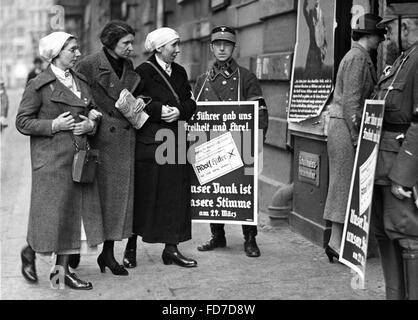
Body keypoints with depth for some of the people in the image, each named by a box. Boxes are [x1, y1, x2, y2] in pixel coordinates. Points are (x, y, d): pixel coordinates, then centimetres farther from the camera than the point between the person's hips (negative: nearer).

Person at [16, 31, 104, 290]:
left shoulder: (82, 82, 14)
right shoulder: (39, 85, -6)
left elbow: (92, 114, 22)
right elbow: (23, 122, -7)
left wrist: (90, 125, 0)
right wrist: (54, 125, -16)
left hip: (79, 156, 6)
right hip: (52, 159, -6)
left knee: (78, 210, 5)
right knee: (51, 211, -3)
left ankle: (62, 268, 13)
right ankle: (29, 253, 23)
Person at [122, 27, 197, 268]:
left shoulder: (180, 72, 15)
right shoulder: (143, 72, -5)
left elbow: (190, 103, 10)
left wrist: (178, 110, -10)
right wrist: (159, 109, -18)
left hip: (175, 142, 6)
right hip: (149, 143, -6)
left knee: (176, 196, 5)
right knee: (142, 196, 0)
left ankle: (171, 248, 12)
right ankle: (131, 248, 12)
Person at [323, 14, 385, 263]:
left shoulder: (356, 56, 20)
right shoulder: (358, 57, -12)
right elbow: (351, 100, -18)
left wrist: (357, 133, 18)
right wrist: (356, 136, -19)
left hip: (342, 125, 10)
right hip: (346, 125, -10)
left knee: (345, 184, 10)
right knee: (346, 183, -6)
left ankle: (337, 242, 14)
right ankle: (336, 243, -3)